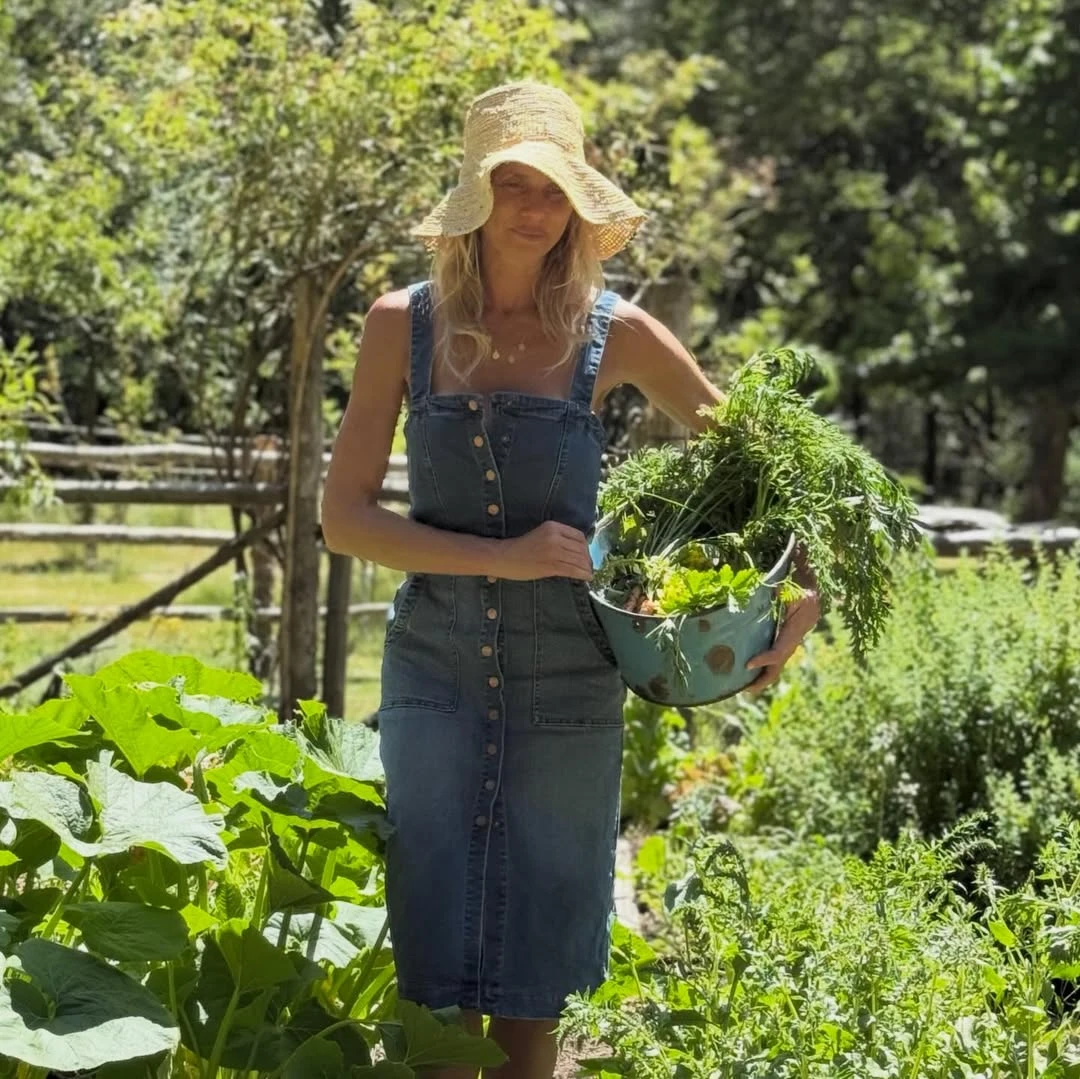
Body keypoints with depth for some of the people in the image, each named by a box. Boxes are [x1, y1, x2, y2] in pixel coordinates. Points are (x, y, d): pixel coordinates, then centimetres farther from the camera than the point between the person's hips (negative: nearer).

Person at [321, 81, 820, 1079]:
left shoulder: (612, 334, -3)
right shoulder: (405, 324, -2)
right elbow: (345, 516, -4)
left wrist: (798, 603, -6)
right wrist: (503, 558, -15)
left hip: (568, 686, 0)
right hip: (436, 671, 0)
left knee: (532, 987, 8)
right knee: (436, 978, 1)